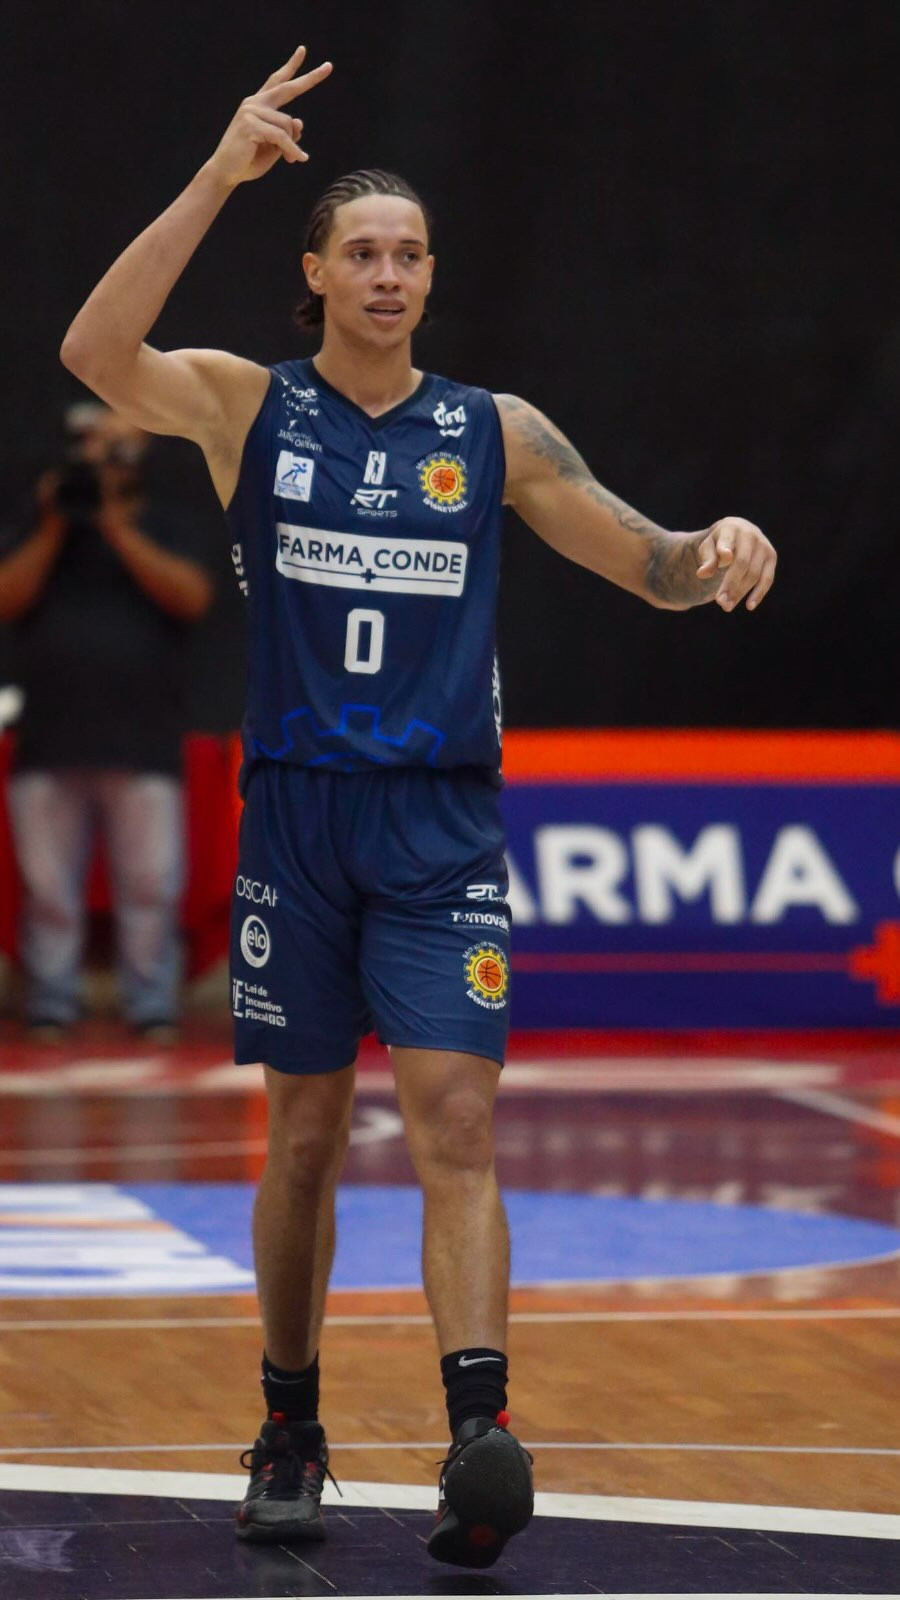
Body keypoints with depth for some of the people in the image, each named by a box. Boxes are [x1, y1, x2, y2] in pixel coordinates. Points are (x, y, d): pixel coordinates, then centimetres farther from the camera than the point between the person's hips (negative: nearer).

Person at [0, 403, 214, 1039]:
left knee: (151, 887, -7)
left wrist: (116, 528, -10)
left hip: (141, 747, -2)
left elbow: (190, 597, -8)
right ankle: (51, 1008, 4)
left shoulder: (161, 531, 11)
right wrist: (55, 527, -5)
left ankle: (153, 1010, -4)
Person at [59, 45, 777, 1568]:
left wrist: (717, 550, -16)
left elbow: (651, 567, 9)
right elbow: (94, 351, -17)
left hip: (443, 826, 0)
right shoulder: (247, 405, 2)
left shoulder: (496, 433, 7)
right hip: (298, 813, 0)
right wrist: (219, 176, -24)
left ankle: (480, 1434, -24)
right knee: (303, 1133, 7)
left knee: (455, 1117, -13)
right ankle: (289, 1434, 20)